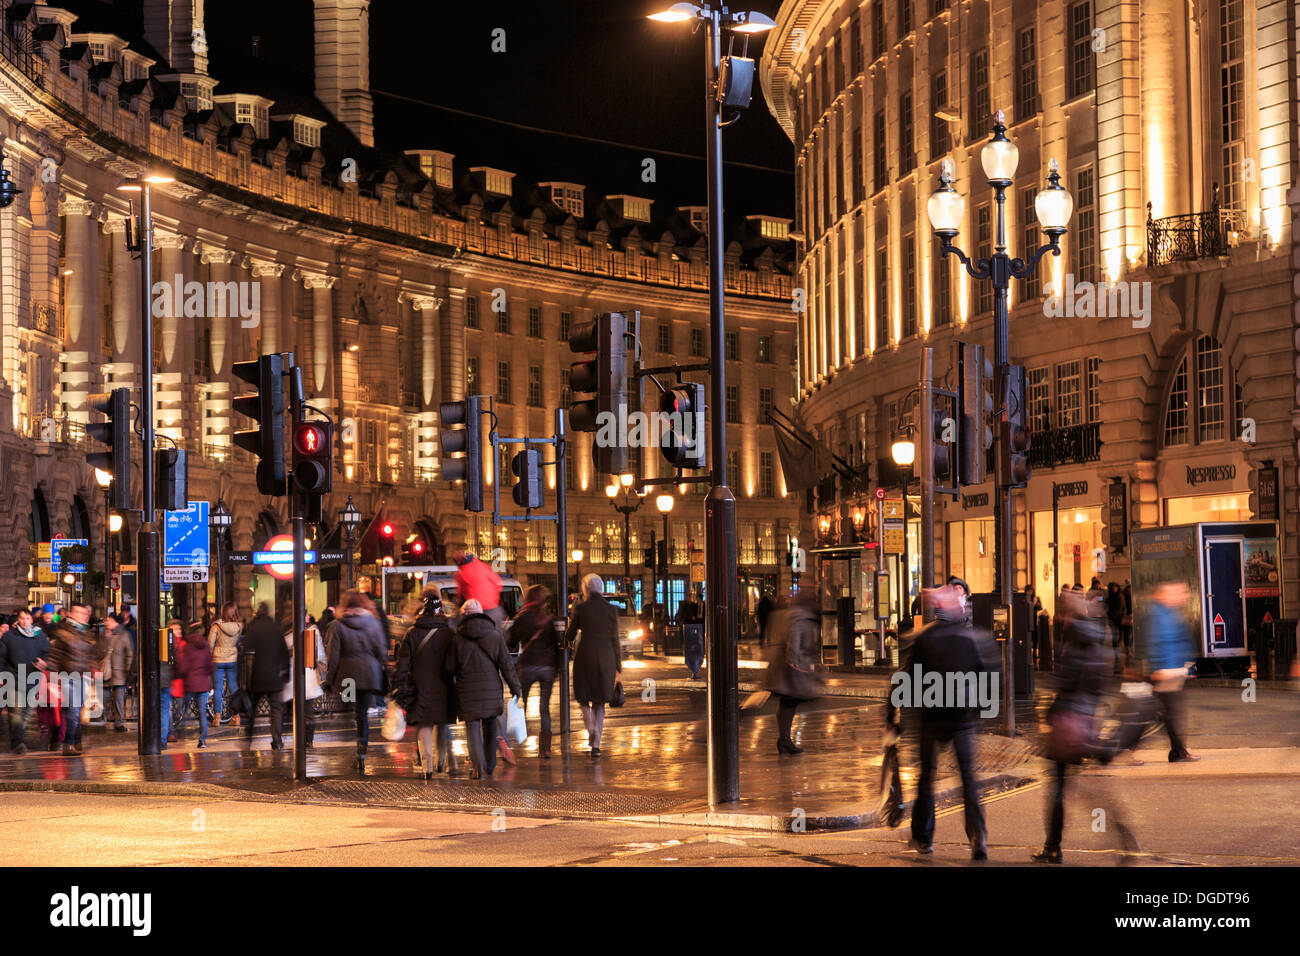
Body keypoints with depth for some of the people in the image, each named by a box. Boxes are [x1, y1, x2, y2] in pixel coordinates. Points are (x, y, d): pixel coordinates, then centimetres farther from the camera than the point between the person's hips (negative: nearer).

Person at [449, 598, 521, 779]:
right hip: (491, 689, 2)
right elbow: (506, 664, 2)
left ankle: (479, 767, -10)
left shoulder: (458, 639, -5)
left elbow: (450, 667, 0)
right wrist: (515, 687, 8)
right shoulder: (495, 635, 0)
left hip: (467, 690, -2)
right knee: (490, 725, 18)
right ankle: (490, 765, 25)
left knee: (472, 726, 2)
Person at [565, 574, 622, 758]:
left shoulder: (581, 608, -3)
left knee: (583, 698, 14)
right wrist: (618, 669, 9)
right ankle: (596, 746, 5)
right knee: (599, 703, 12)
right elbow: (615, 641, 3)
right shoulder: (611, 610, 2)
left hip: (585, 655, -2)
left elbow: (570, 635, 6)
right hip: (606, 659, 2)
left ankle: (591, 729, -14)